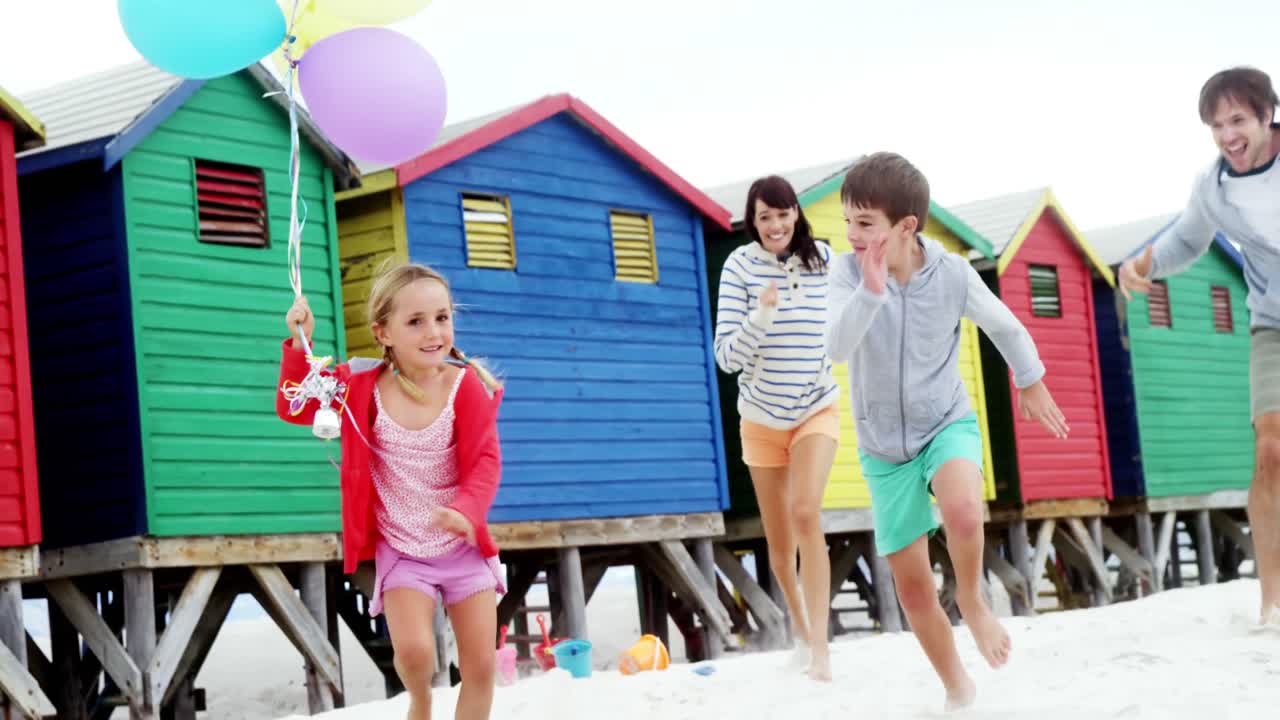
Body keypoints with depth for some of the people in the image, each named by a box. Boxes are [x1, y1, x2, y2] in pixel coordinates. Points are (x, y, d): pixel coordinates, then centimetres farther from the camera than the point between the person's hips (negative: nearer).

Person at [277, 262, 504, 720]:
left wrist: (466, 511, -34)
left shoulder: (466, 386, -12)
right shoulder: (365, 390, -8)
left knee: (480, 665, 1)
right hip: (401, 550, 0)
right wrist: (299, 345, -13)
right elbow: (294, 409, 1)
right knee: (412, 648, -20)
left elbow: (484, 462, -15)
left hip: (463, 545, 1)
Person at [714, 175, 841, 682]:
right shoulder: (740, 266, -13)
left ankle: (820, 648, -23)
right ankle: (799, 625, 36)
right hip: (762, 417, 0)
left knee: (806, 514, -23)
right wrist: (763, 313, -32)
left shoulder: (823, 258, -6)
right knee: (779, 540, 10)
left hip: (816, 410, 0)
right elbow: (728, 356, -19)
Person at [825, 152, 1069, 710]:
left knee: (962, 512, -35)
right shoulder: (848, 271, -16)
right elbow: (837, 349, -32)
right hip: (884, 445, 2)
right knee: (912, 586, 5)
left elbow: (1005, 326, 4)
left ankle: (972, 599, -4)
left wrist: (1032, 384, 17)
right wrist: (871, 289, -46)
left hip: (947, 423, -1)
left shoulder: (951, 273, -15)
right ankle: (957, 689, 27)